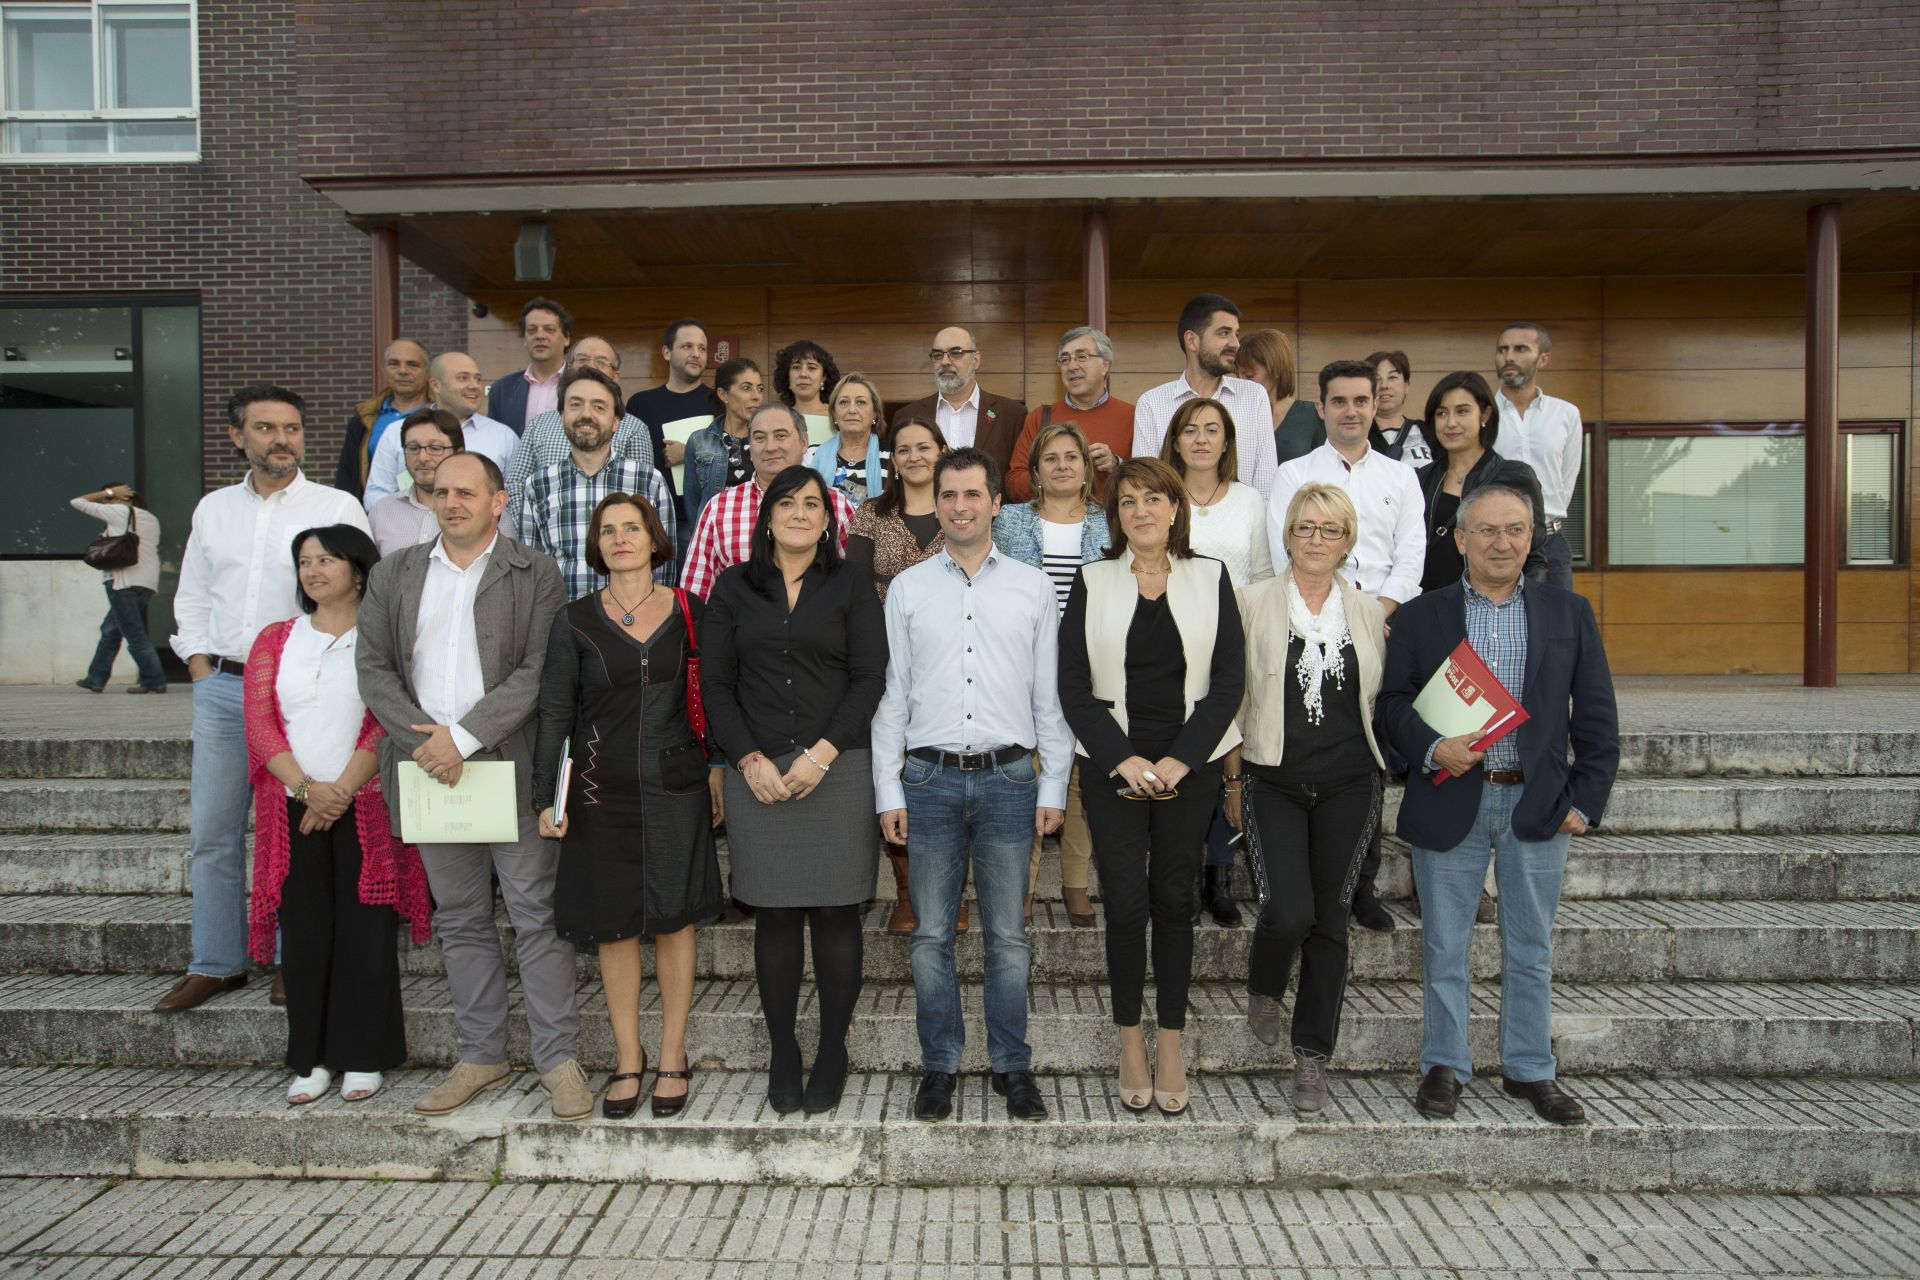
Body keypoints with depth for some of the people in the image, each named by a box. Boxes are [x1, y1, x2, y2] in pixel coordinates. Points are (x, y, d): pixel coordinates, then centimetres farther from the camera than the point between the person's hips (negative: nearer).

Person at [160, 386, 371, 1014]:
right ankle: (216, 963, 19)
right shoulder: (213, 508, 13)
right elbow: (191, 597, 19)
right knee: (210, 832, 7)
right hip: (220, 687, 4)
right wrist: (202, 669, 7)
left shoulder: (338, 508, -1)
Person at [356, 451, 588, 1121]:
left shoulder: (535, 573, 0)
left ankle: (558, 1057, 9)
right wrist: (422, 742, -9)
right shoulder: (394, 574, 12)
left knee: (537, 915, -1)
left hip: (512, 769, -4)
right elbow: (374, 667, 5)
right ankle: (481, 1055, 24)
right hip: (429, 770, 4)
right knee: (459, 921, 13)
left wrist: (463, 736, -16)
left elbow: (538, 670, -10)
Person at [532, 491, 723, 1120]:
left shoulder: (688, 612, 2)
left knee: (674, 920, 6)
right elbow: (554, 713, 0)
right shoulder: (575, 621, 1)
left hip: (675, 785, 0)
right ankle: (627, 1058, 22)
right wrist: (546, 797, -5)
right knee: (613, 925, 7)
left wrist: (718, 767, 1)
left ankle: (673, 1056, 20)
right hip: (602, 791, 0)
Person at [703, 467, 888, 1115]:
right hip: (757, 773, 1)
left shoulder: (850, 587, 6)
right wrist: (750, 759, -6)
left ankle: (832, 1051, 16)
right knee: (774, 914, 5)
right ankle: (782, 1054, 18)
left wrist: (821, 754, -12)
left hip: (838, 769, -1)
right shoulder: (734, 587, 10)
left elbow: (869, 678, -1)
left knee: (835, 913, 2)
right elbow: (715, 681, 6)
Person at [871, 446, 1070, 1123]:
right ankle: (939, 1066, 21)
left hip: (1009, 777, 0)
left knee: (1008, 935, 6)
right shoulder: (907, 588, 7)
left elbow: (1050, 694, 7)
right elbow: (891, 693, 6)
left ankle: (1012, 1066, 21)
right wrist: (889, 791, 1)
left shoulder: (1033, 587, 7)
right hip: (930, 778, 1)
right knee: (931, 935, 7)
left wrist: (1053, 787, 2)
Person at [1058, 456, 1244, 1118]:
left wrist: (1179, 761, -8)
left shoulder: (1210, 578, 5)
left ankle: (1170, 1049, 17)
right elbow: (1073, 687, 0)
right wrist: (1124, 759, -10)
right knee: (1125, 902, -1)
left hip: (1189, 763, 1)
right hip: (1111, 762, -1)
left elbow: (1229, 682, 1)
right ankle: (1130, 1046, 14)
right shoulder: (1092, 582, 3)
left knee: (1174, 899, 6)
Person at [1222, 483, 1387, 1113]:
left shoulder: (1369, 613, 7)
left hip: (1348, 784, 2)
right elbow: (1232, 696, 2)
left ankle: (1313, 1055, 21)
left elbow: (1382, 700, 13)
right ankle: (1263, 985, 21)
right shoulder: (1255, 603, 0)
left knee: (1330, 919, 6)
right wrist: (1233, 779, 0)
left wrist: (1382, 770, 6)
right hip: (1275, 780, -2)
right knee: (1291, 909, -14)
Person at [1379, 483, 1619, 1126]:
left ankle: (1529, 1069, 27)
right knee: (1444, 946, 8)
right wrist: (1431, 748, -16)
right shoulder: (1420, 616, 3)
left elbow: (1596, 718, 6)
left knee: (1531, 949, 12)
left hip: (1538, 802, 1)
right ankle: (1444, 1066, 21)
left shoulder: (1569, 613, 6)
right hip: (1450, 802, -1)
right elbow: (1393, 701, 2)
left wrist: (1586, 801, -1)